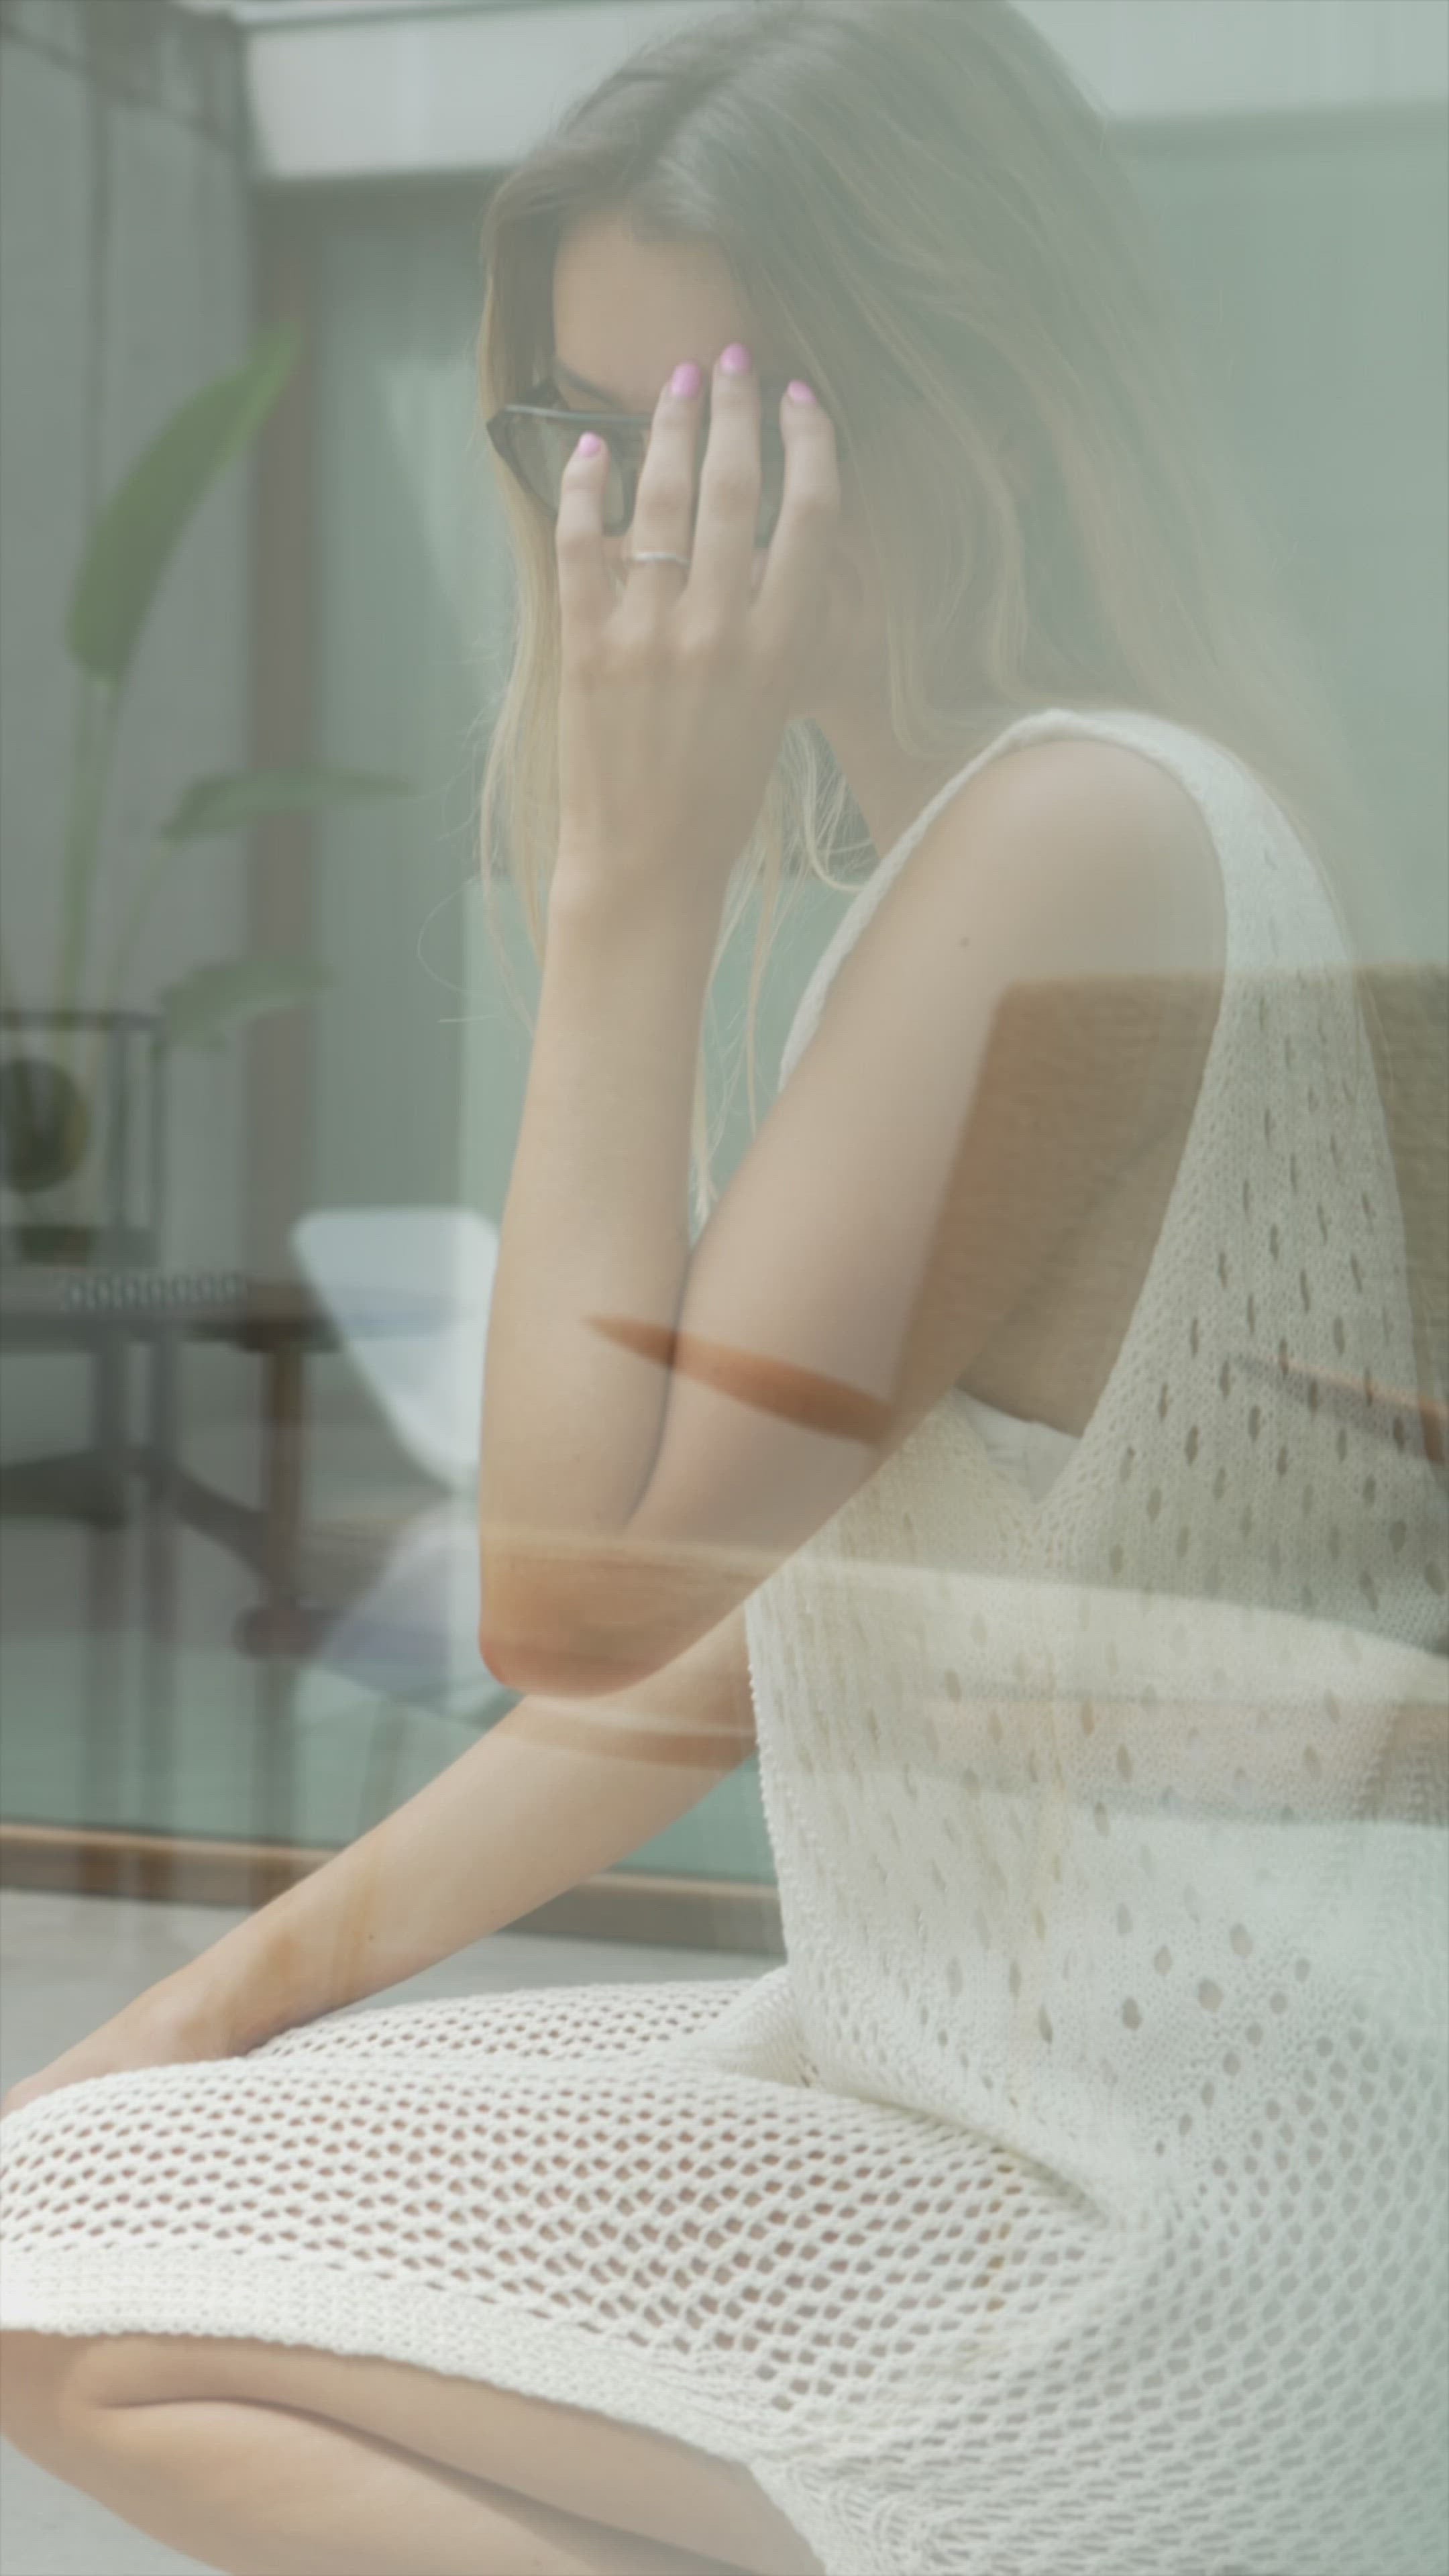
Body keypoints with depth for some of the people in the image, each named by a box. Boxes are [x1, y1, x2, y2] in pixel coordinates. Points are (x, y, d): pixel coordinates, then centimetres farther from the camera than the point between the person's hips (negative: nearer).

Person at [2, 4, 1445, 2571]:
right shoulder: (986, 841, 11)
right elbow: (750, 1600, 12)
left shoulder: (1082, 836, -20)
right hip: (988, 2089, 10)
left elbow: (583, 1592, -21)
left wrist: (635, 884, -18)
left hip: (1180, 2244, -10)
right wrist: (257, 1980, 9)